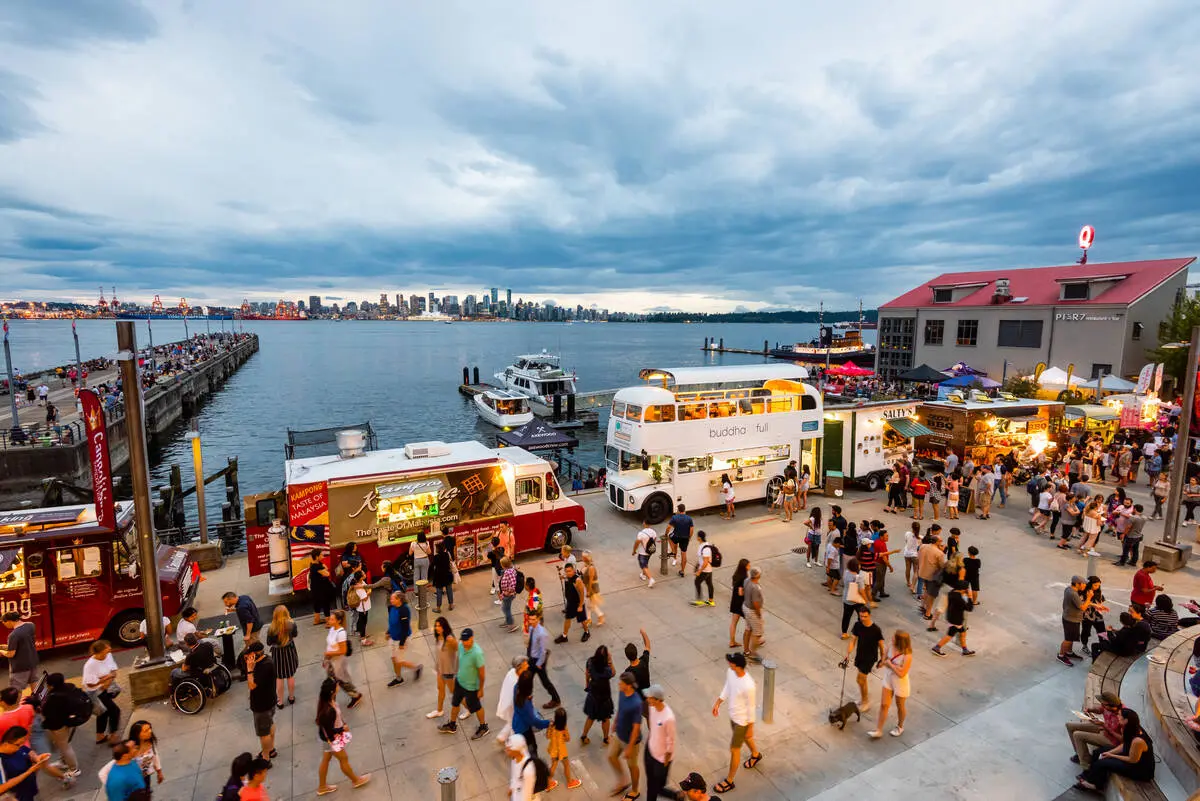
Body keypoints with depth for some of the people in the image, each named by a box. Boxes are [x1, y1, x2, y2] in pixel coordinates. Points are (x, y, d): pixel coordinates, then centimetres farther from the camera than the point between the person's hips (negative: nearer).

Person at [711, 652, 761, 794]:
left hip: (742, 720, -7)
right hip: (733, 715, 7)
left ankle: (729, 781, 30)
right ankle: (756, 754, 62)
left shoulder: (748, 686, -38)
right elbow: (727, 687, 3)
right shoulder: (730, 672, -17)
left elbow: (751, 708, -23)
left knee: (734, 749, 10)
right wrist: (718, 702, 9)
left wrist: (750, 727, -11)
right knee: (744, 737, 33)